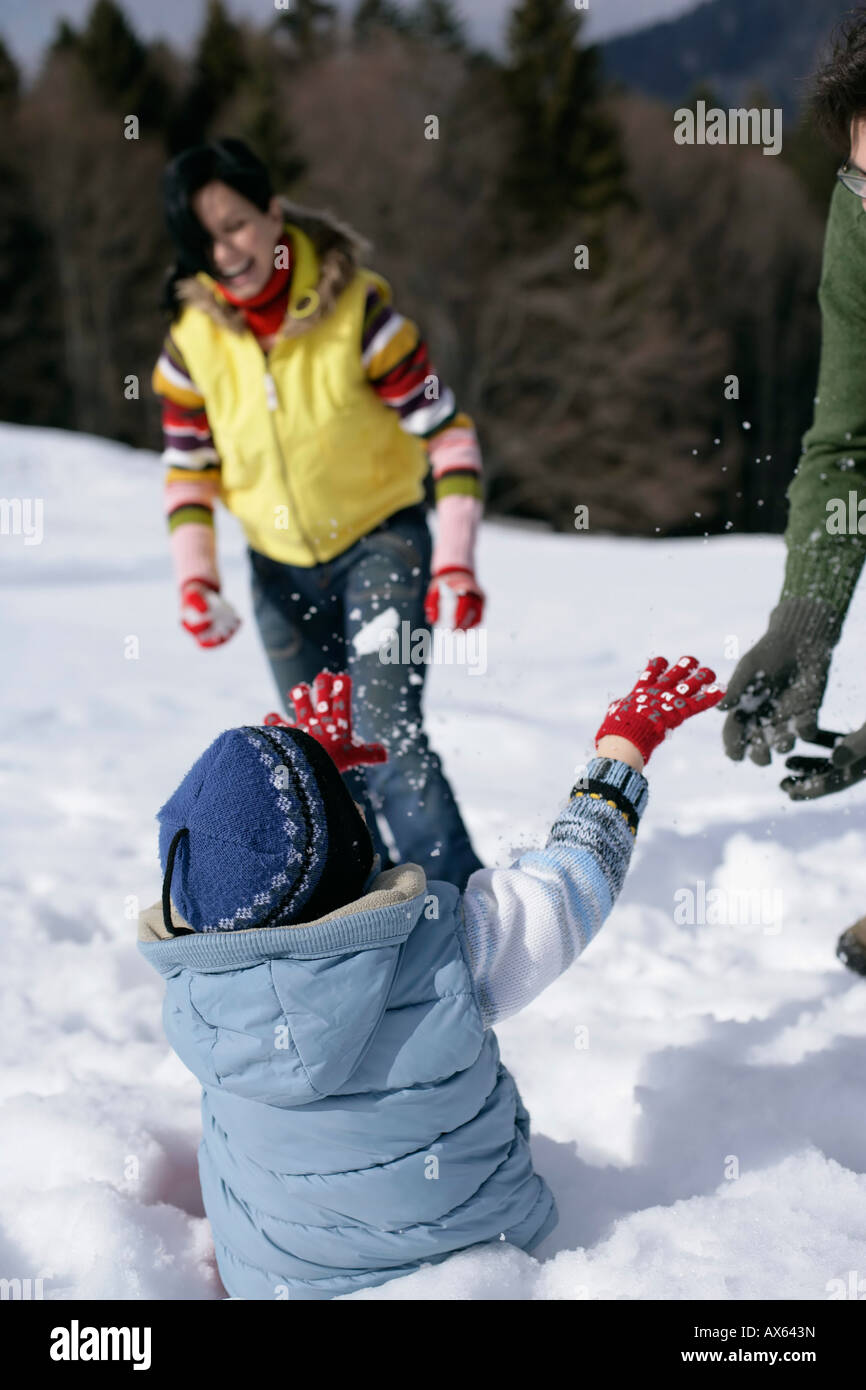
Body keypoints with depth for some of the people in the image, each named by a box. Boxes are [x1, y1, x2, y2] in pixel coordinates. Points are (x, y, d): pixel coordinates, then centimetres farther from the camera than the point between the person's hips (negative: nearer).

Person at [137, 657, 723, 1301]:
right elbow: (580, 866, -10)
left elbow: (241, 844, 4)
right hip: (480, 1260, -2)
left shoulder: (190, 985, -20)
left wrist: (307, 762, 20)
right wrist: (625, 741, 6)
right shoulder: (445, 944, -30)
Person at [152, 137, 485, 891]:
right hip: (281, 570, 4)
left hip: (380, 542, -4)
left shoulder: (357, 309, -20)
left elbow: (447, 430, -16)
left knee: (386, 730, -21)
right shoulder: (192, 340, -9)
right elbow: (188, 470, 3)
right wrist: (195, 579, -11)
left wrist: (455, 560, -25)